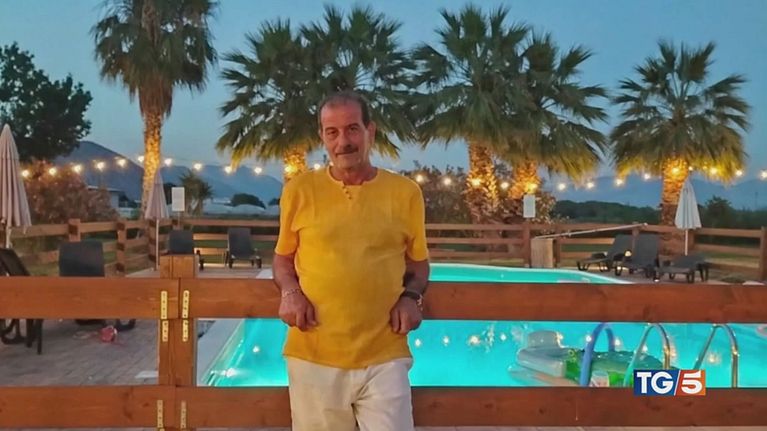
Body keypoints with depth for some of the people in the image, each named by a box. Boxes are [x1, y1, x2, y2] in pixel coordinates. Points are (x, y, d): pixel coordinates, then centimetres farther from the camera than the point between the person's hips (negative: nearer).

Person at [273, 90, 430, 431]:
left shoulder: (405, 192, 2)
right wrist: (290, 292, -6)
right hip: (314, 356, 1)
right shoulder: (299, 189, 2)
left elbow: (418, 262, 13)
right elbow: (283, 258, 13)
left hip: (384, 356, 0)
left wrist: (411, 296, -6)